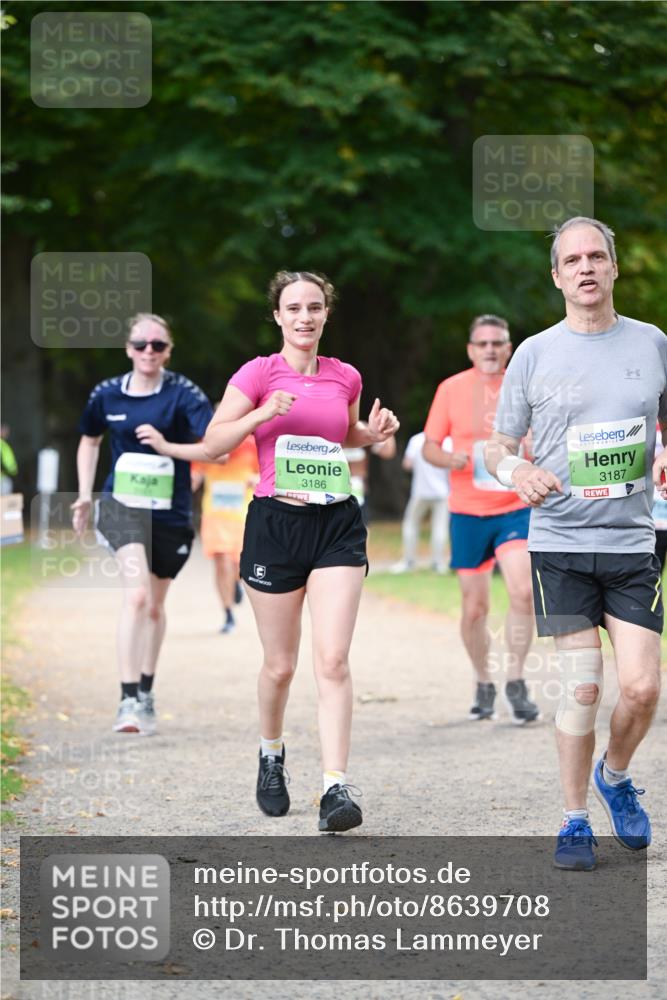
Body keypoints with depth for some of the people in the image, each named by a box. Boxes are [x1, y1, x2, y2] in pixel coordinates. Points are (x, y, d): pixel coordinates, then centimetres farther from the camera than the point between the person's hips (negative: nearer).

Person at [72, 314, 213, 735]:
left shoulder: (183, 394, -8)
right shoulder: (108, 394, 1)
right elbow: (90, 441, 20)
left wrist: (166, 446, -24)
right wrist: (85, 496, 14)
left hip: (170, 514, 1)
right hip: (122, 506, 0)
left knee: (155, 605, 15)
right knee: (137, 596, -22)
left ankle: (145, 694, 34)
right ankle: (129, 700, -24)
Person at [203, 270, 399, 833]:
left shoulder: (345, 378, 8)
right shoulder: (260, 372, -3)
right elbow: (213, 444, -5)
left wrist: (374, 434, 5)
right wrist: (262, 414, -21)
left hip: (337, 523, 2)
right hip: (276, 522, -2)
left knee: (333, 659, -10)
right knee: (281, 664, 7)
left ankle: (336, 787, -13)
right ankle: (271, 756, 35)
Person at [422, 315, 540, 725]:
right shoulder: (452, 389, 2)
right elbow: (430, 446, 6)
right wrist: (450, 458, -15)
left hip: (516, 509, -1)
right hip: (467, 511, 1)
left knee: (524, 592, -19)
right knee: (475, 607, 3)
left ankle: (516, 682, -5)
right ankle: (483, 684, 23)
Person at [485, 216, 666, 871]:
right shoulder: (535, 354, 4)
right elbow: (498, 446, 9)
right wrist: (517, 471, -14)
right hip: (560, 541, -1)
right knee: (582, 687, -5)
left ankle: (614, 776, 24)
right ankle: (574, 822, 9)